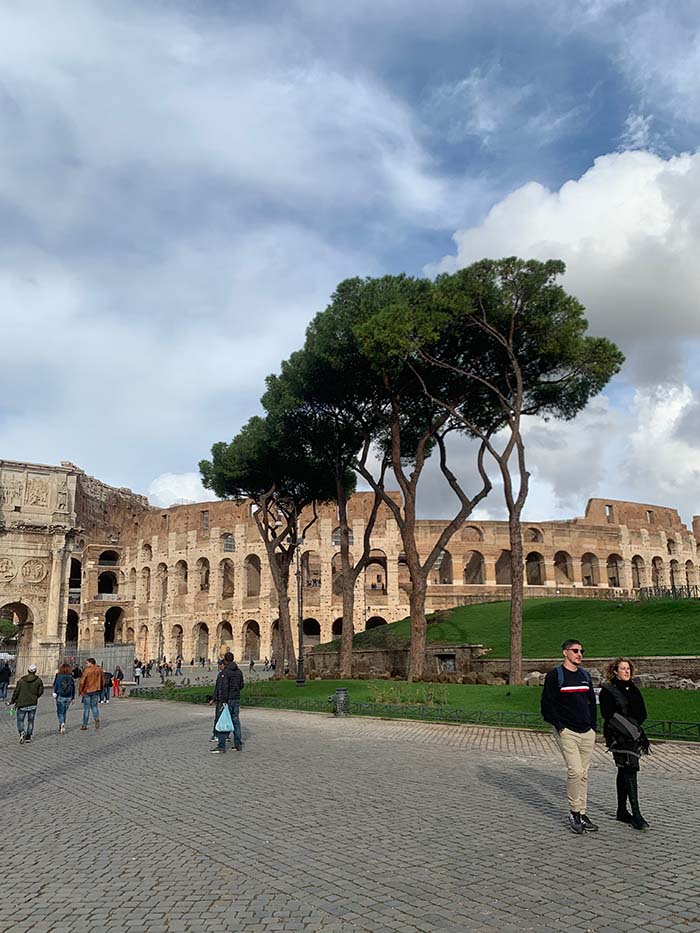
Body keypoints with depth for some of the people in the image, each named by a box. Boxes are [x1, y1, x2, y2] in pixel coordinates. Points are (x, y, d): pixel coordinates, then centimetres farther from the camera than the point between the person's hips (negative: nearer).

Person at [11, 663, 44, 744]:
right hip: (33, 704, 1)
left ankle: (22, 732, -17)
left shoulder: (21, 680, -4)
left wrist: (13, 702, 9)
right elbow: (40, 691, 1)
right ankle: (28, 737, 13)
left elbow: (16, 691, -3)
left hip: (22, 704, -1)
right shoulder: (38, 680, -3)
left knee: (20, 721, 9)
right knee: (31, 721, 14)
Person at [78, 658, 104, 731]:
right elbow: (103, 681, 11)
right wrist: (100, 690, 20)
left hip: (87, 691, -4)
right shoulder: (100, 670, 5)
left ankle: (84, 725, 10)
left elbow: (82, 682, -13)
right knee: (94, 706, 16)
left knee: (86, 708, 5)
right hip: (96, 691, 4)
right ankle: (97, 719, -6)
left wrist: (80, 691, -2)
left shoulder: (87, 670, -12)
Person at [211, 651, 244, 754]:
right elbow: (241, 685, 14)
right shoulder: (239, 672, 8)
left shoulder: (225, 672, -15)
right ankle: (238, 744, 17)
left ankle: (221, 747, -4)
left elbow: (224, 687, -20)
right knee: (236, 721, 13)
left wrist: (223, 701, -20)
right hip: (237, 699, 7)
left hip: (228, 700, -7)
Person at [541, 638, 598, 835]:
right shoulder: (555, 675, -6)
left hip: (587, 732, 6)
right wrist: (559, 727, -11)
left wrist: (593, 726, 11)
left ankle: (582, 813, 17)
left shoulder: (585, 675, 14)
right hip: (567, 732, -6)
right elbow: (547, 704, -8)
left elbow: (592, 702, 21)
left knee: (584, 774, 8)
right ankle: (574, 812, 2)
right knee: (575, 771, -13)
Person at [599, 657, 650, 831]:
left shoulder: (633, 689, 13)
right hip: (618, 736, -7)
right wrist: (626, 726, -13)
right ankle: (636, 815, -14)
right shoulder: (608, 691, -6)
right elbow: (608, 715, -12)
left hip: (633, 735, 7)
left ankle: (622, 811, 21)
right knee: (630, 771, -13)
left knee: (624, 772, 13)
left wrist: (633, 724, -6)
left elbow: (642, 713, 11)